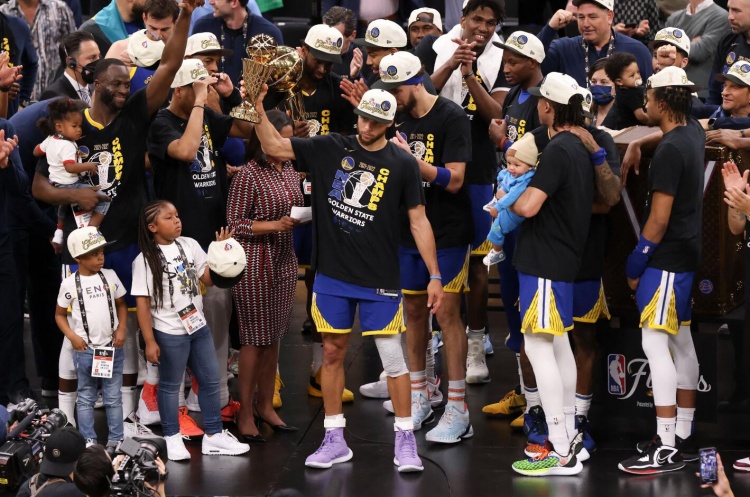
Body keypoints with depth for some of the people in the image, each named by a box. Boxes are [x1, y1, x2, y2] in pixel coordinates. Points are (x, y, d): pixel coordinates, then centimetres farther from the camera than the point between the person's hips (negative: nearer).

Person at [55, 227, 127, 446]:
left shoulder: (110, 276, 0)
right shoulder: (70, 284, -7)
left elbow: (121, 304, 10)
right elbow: (60, 315, 3)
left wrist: (121, 329, -4)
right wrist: (72, 336, -10)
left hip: (113, 348, 2)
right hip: (85, 350, -2)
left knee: (113, 397, 8)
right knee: (86, 398, 10)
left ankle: (116, 440, 15)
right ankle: (89, 441, 16)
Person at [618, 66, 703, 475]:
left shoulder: (670, 150, -20)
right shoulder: (694, 132, 6)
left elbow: (659, 218, -20)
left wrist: (635, 265, -11)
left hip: (667, 258, -10)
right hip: (689, 255, 10)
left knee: (655, 344, -9)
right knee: (681, 342, 14)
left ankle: (666, 448, -10)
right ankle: (683, 437, 21)